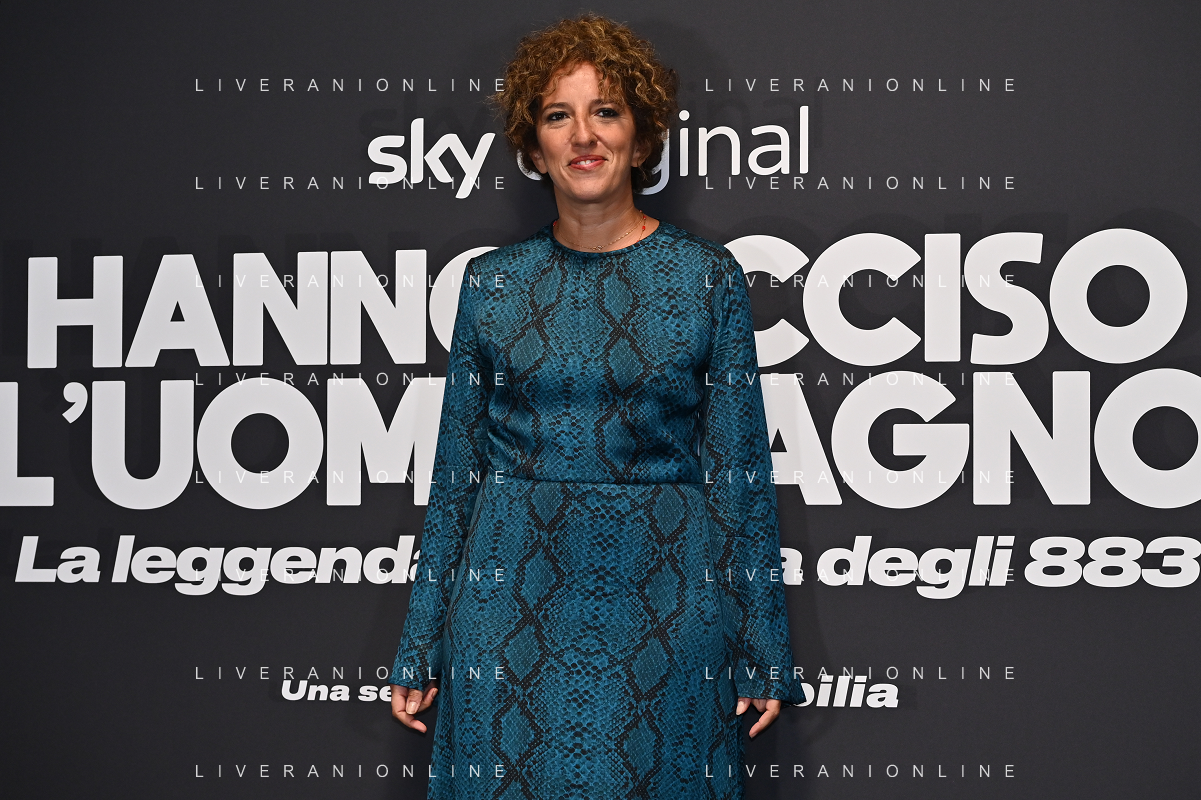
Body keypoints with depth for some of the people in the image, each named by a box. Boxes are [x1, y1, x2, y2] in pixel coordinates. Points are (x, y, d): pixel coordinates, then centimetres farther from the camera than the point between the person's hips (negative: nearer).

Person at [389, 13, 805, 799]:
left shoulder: (709, 277, 0)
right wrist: (419, 650, 7)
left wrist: (764, 652, 0)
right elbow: (456, 471, 8)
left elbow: (740, 467, 1)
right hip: (513, 604, 2)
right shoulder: (492, 283, 4)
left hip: (661, 610, -1)